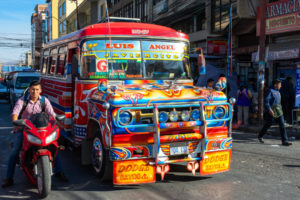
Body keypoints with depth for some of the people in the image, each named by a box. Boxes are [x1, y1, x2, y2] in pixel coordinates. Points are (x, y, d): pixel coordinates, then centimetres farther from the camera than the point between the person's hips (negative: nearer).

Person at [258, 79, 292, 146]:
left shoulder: (278, 92, 15)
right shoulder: (270, 91, -9)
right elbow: (266, 101, -18)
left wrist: (280, 109, 19)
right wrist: (269, 109, -27)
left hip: (278, 112, 7)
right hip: (271, 112, -7)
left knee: (282, 125, -6)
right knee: (267, 125, 8)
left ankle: (285, 141, -9)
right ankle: (260, 136, 32)